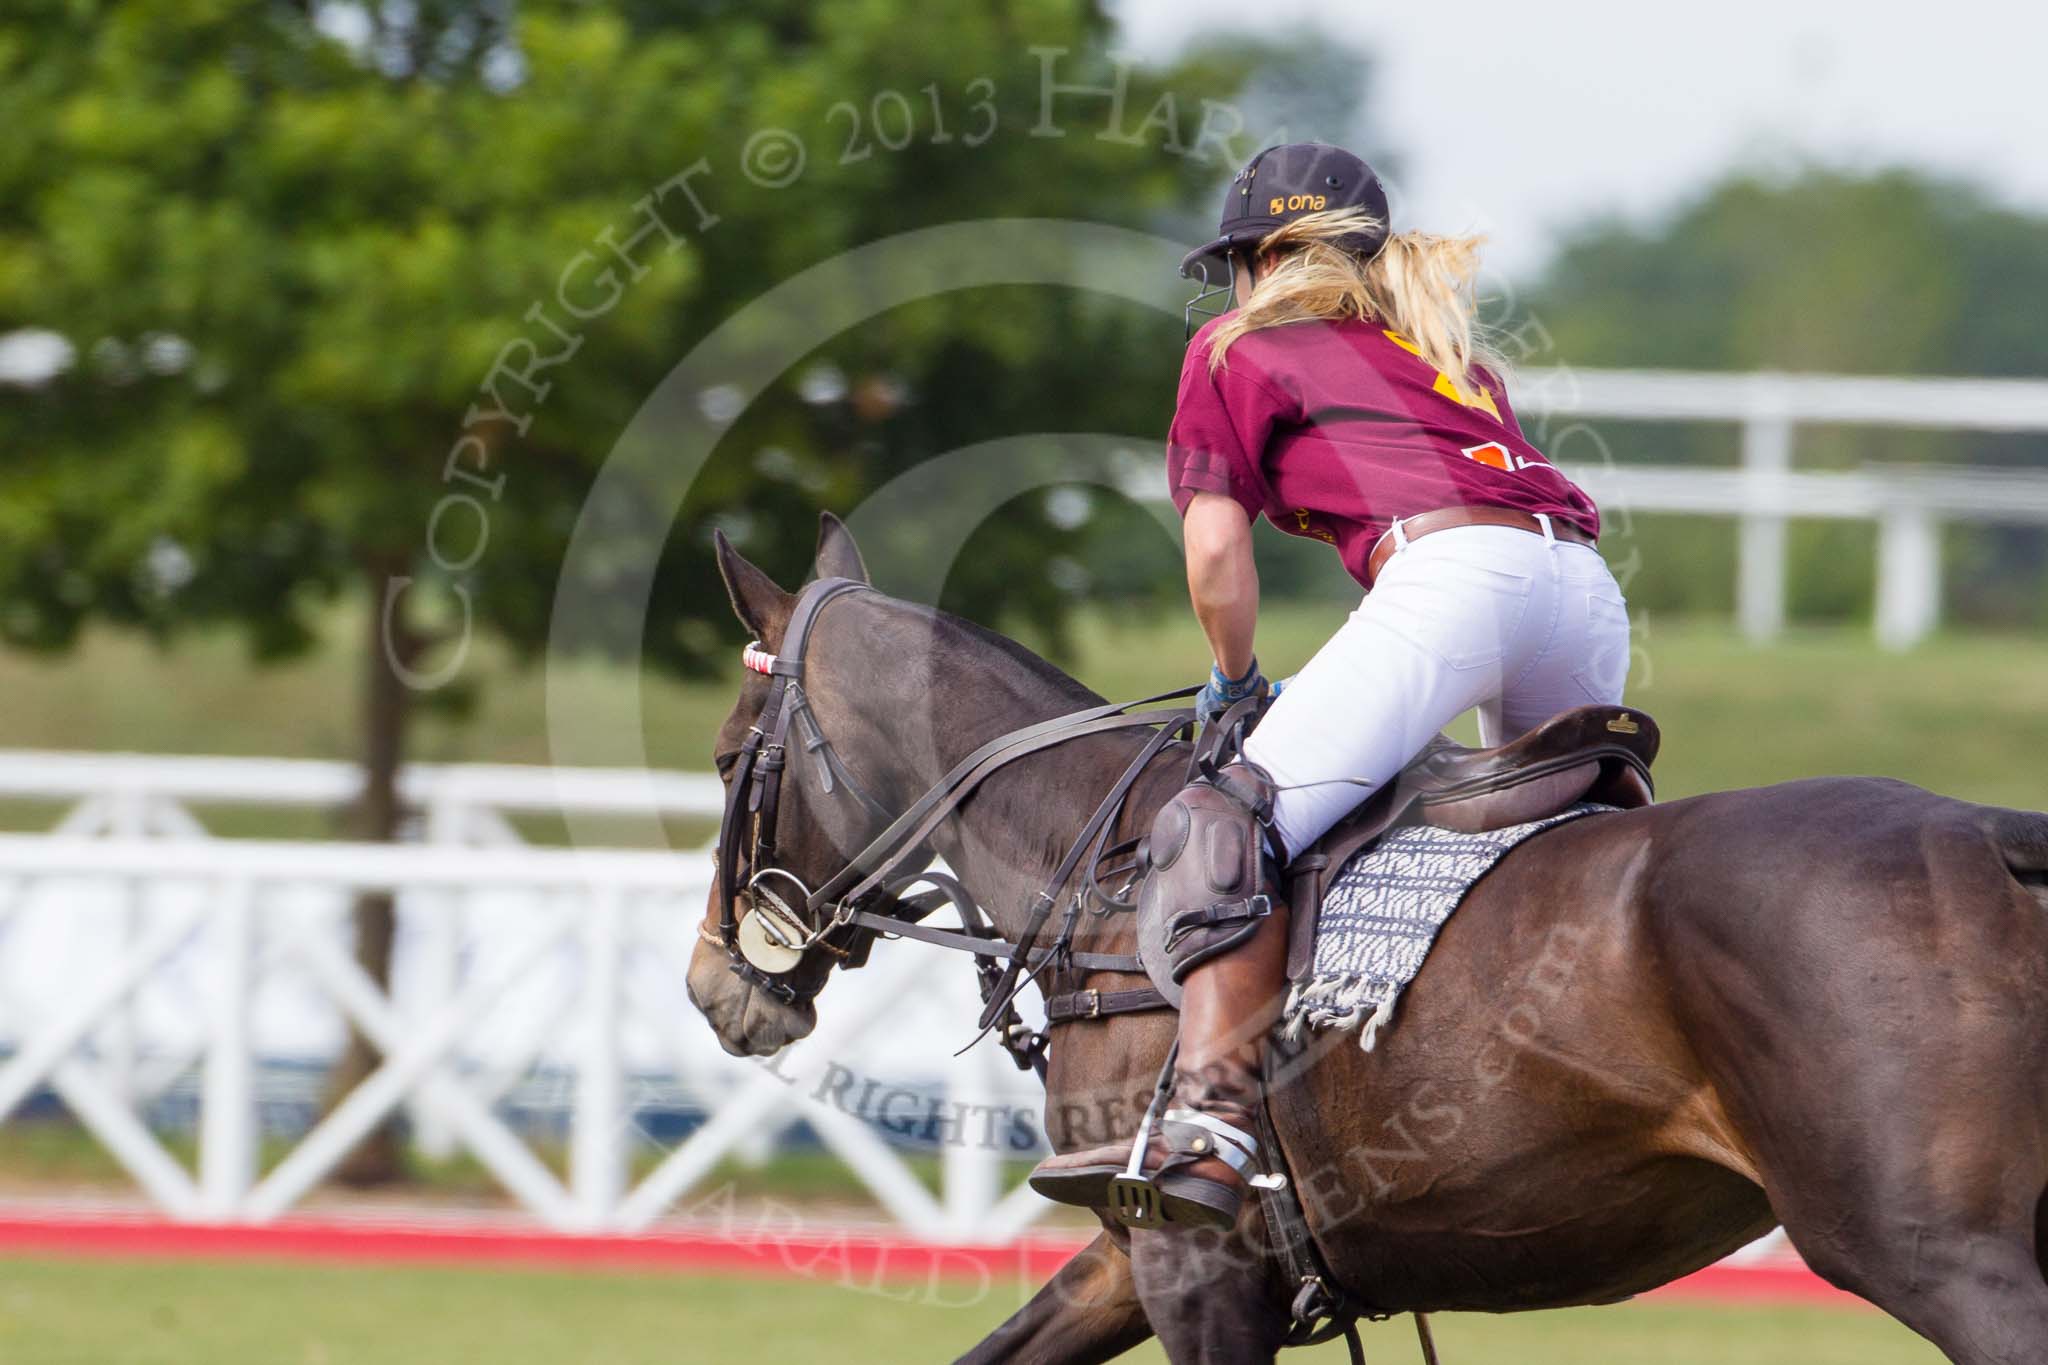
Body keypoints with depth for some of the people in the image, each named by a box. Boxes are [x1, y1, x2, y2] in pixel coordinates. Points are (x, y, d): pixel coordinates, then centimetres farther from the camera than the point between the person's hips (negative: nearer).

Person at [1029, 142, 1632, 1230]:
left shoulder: (1234, 348, 20)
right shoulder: (1451, 350, 38)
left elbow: (1217, 545, 10)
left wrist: (1234, 680, 26)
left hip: (1449, 574, -7)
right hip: (1587, 581, 7)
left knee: (1231, 823, -16)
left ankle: (1210, 1125, -34)